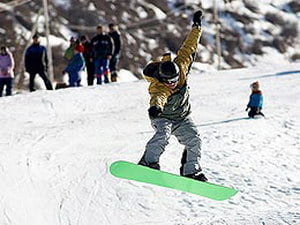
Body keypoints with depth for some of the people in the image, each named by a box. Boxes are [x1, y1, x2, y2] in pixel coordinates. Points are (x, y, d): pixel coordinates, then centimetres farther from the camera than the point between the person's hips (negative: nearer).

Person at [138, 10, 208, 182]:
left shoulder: (181, 67, -20)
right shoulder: (157, 88, -34)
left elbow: (189, 47, -10)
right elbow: (159, 97, -58)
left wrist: (197, 26, -4)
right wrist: (156, 106, -81)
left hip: (183, 117, 5)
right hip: (162, 117, -5)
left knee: (194, 140, -12)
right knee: (163, 135, -33)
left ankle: (191, 170, -3)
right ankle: (149, 162, -35)